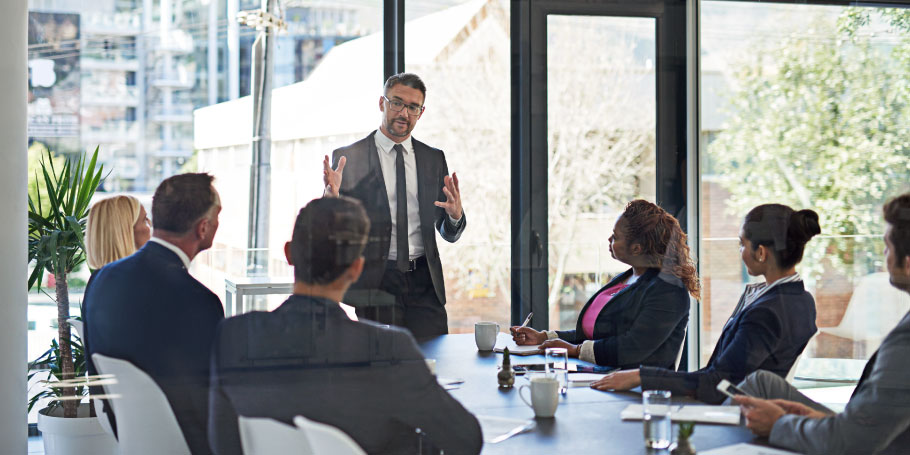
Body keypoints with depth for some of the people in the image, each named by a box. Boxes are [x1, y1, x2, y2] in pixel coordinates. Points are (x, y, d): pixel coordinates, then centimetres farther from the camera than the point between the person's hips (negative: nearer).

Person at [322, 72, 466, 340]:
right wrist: (332, 197, -20)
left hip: (425, 284, 3)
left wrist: (455, 215, -9)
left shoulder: (434, 159, 12)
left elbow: (449, 234, 15)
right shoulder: (348, 158, 1)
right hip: (374, 282, -3)